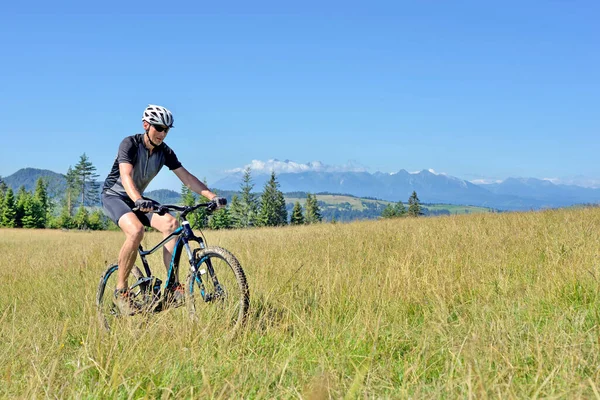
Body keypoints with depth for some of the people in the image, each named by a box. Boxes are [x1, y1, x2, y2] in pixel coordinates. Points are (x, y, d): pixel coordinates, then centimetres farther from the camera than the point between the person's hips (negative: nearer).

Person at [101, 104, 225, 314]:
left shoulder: (165, 151, -5)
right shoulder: (129, 144, -21)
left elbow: (187, 177, -8)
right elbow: (126, 176, -37)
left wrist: (212, 197, -22)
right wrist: (138, 201, -56)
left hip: (139, 199, 5)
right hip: (114, 195, -5)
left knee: (171, 224, -23)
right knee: (136, 230, -35)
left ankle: (173, 285, -18)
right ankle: (121, 291, -20)